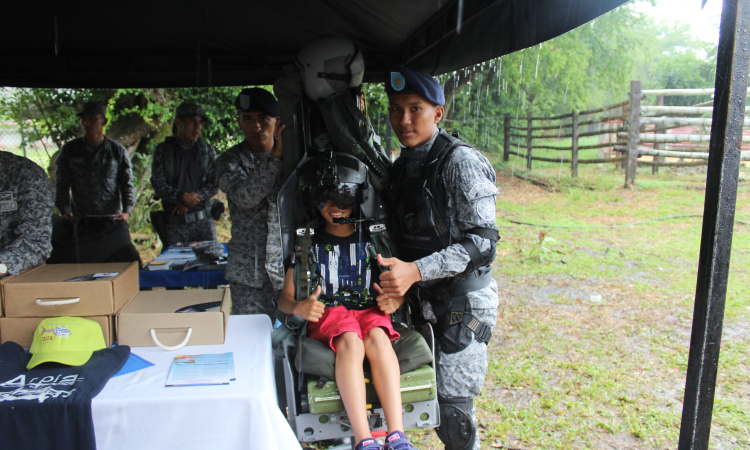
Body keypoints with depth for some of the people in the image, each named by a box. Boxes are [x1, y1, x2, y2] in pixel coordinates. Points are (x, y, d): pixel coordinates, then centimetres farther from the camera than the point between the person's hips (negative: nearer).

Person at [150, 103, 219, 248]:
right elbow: (158, 184, -1)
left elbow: (215, 184, 1)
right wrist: (182, 197, -18)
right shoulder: (163, 150, 6)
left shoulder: (208, 150, 9)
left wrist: (191, 201, -11)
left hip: (204, 221, 1)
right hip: (174, 222, -1)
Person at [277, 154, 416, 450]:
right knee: (350, 342, -34)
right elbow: (285, 298, 5)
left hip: (369, 309, 1)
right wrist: (299, 308, -19)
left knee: (377, 337, -33)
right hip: (328, 313, -1)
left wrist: (396, 299, -10)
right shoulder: (309, 244, 9)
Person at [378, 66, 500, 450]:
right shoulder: (402, 166, 9)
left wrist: (415, 271, -27)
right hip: (424, 301, 6)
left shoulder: (461, 162, -14)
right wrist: (395, 275, 1)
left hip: (462, 301, -6)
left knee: (451, 409, 0)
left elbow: (482, 242, -19)